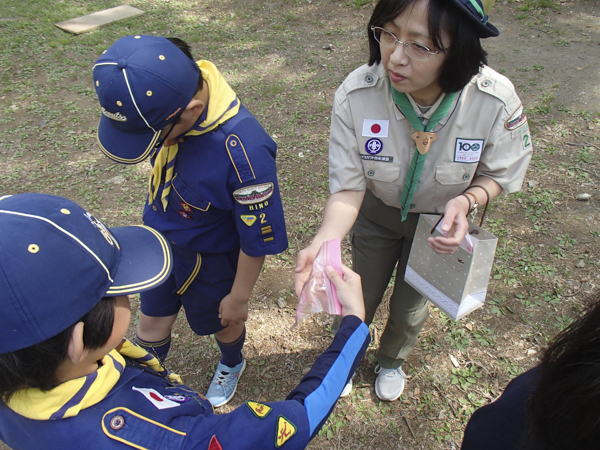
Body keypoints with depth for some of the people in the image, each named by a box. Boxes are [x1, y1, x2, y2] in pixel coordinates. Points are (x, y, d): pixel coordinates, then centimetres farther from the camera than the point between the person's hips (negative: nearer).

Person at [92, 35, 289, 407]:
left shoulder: (243, 152, -42)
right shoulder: (161, 95, -20)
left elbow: (259, 238, -26)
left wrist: (239, 297, -12)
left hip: (209, 257, -5)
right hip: (159, 238, 5)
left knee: (221, 321, 25)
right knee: (152, 321, 24)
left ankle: (232, 365, 61)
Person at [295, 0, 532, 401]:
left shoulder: (496, 101, -33)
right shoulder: (355, 95, -34)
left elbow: (497, 174, -13)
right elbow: (349, 187, -28)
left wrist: (465, 201, -35)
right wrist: (325, 241, -47)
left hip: (441, 221, 1)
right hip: (376, 211, 0)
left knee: (410, 308, 19)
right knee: (361, 298, 20)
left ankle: (392, 361, 58)